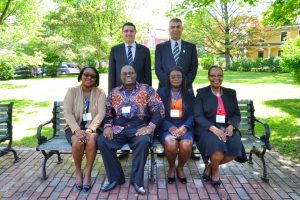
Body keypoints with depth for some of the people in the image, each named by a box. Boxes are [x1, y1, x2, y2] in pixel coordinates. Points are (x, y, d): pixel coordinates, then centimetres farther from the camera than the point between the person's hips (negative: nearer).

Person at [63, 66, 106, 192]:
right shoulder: (72, 91, 2)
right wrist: (77, 130, -24)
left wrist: (89, 130, -24)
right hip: (75, 127, 0)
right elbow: (67, 113, -8)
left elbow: (101, 114, -9)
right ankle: (78, 172, -4)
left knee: (91, 140, -33)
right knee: (78, 142, -31)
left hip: (93, 127, 0)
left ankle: (88, 174, -12)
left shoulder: (100, 93, 2)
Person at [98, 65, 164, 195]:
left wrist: (150, 127, -16)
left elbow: (159, 110, -2)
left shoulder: (147, 90, 5)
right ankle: (115, 178, -6)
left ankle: (137, 180, -14)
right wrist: (108, 126, -7)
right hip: (118, 129, 3)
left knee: (143, 141, -35)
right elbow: (107, 114, 14)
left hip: (139, 128, -2)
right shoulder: (114, 93, 14)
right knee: (102, 141, -24)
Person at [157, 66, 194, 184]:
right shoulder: (161, 92, 10)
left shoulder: (189, 94, 15)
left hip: (184, 127, 1)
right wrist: (170, 127, -13)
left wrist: (185, 126, -12)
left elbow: (192, 114, 7)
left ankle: (180, 168, 4)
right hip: (167, 127, -1)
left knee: (186, 145, -30)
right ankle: (171, 167, 1)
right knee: (171, 144, -32)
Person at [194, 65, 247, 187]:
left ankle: (210, 166, 4)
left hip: (226, 128, 4)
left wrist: (231, 126, -11)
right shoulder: (201, 93, 4)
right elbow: (198, 116, -5)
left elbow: (237, 114, 12)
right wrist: (213, 128, -21)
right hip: (207, 129, -3)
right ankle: (215, 169, 5)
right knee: (218, 149, -32)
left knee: (235, 148, -26)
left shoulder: (231, 93, 15)